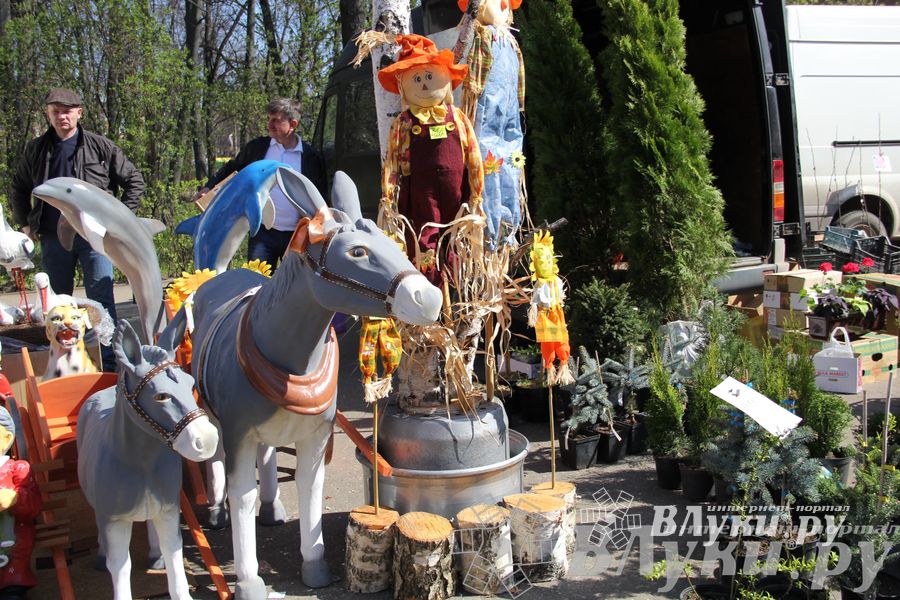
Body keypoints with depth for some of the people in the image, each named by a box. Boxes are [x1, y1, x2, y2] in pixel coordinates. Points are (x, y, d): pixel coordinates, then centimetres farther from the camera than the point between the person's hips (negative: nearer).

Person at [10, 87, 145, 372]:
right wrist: (25, 223, 14)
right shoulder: (35, 150, 8)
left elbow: (134, 181, 4)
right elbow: (19, 189, 23)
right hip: (53, 239, 4)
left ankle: (110, 365, 1)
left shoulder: (100, 146, -1)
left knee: (101, 301, -5)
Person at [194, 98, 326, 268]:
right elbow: (231, 169, 20)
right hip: (262, 233, 1)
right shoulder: (256, 147, 5)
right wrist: (208, 187, 7)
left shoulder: (311, 156, -1)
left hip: (296, 236, -1)